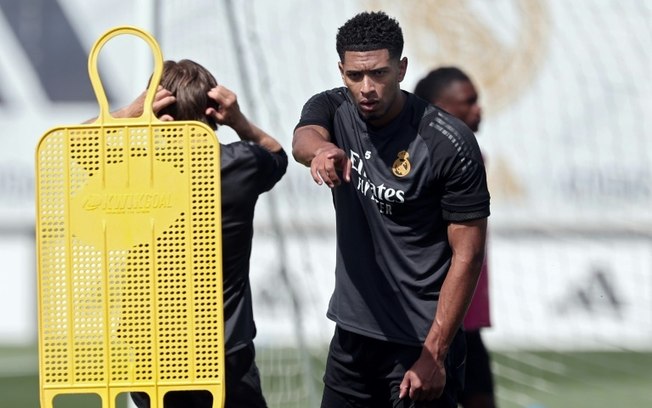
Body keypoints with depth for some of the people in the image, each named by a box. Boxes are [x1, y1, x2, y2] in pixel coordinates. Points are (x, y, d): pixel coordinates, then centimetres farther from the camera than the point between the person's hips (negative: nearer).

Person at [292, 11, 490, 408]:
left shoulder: (451, 144, -14)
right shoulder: (332, 108, 0)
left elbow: (467, 255, -12)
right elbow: (303, 139, -24)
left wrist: (434, 353, -17)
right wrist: (322, 150, -50)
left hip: (420, 343, -5)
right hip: (352, 335, 5)